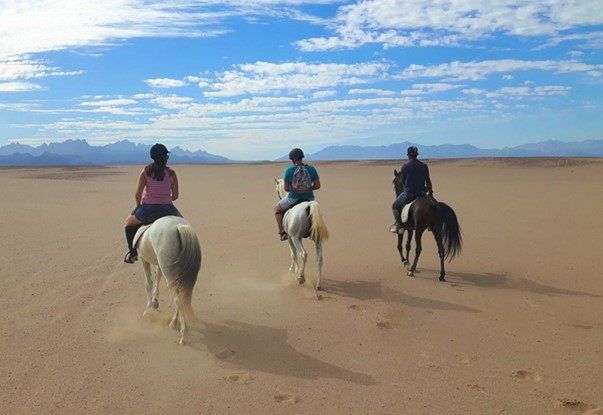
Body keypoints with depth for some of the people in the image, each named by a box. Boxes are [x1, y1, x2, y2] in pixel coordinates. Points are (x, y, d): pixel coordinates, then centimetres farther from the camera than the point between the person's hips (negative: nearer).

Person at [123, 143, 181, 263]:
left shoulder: (146, 171, -1)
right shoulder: (171, 173, 1)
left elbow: (138, 193, -2)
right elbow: (175, 196, 4)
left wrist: (138, 205, 17)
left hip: (147, 209, 0)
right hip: (167, 210, 1)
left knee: (129, 223, 29)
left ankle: (132, 253, 26)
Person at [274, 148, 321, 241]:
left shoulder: (289, 170, -11)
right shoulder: (311, 169, -5)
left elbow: (286, 188, -6)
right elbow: (317, 186, -4)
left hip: (293, 199, -2)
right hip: (309, 198, 3)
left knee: (277, 209, 25)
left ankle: (282, 232, 20)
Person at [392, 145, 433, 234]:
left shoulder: (405, 166, -9)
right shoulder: (424, 166, 0)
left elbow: (403, 181, 1)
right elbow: (428, 181, 5)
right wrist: (430, 192, 17)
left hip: (408, 193, -4)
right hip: (422, 193, 4)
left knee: (395, 206, 15)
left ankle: (399, 226, 3)